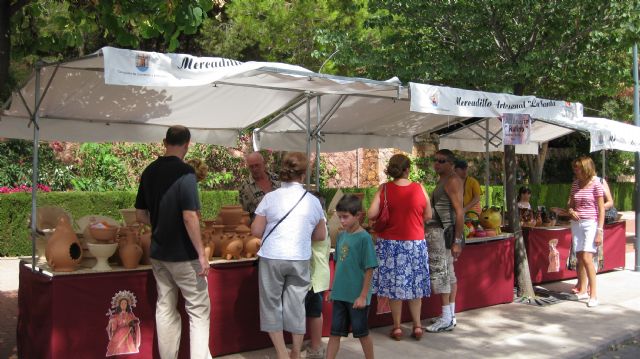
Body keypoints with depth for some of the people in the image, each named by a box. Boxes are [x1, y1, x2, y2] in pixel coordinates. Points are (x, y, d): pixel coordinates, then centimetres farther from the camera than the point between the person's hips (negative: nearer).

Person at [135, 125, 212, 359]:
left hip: (158, 252, 7)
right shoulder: (185, 172, -16)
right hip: (183, 254, -6)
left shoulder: (149, 172, 5)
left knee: (165, 308, 13)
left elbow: (140, 215, 10)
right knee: (198, 310, 3)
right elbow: (189, 217, -21)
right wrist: (201, 254, -16)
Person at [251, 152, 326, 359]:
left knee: (272, 305, 11)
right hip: (300, 259, 2)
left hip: (272, 257, -2)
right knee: (296, 305, 13)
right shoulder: (313, 201, 2)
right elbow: (321, 235, 10)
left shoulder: (271, 197, -4)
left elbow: (256, 231, -2)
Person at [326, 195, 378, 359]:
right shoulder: (341, 236, 5)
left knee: (362, 333, 9)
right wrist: (333, 288, 14)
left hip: (357, 297, -6)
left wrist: (363, 296, -14)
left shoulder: (364, 237, -14)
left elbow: (369, 269, -14)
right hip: (340, 294, 6)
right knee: (334, 332, 10)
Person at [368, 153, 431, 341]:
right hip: (415, 242, 1)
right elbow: (428, 216, 1)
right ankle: (417, 326, 18)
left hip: (390, 243, -1)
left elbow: (371, 214, -12)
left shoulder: (384, 188, -8)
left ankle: (397, 327, 15)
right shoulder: (419, 188, -5)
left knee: (394, 284, 9)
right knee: (414, 283, 14)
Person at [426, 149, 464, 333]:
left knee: (440, 272, -9)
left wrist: (457, 241, -21)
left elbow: (459, 212, -17)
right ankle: (450, 316, 20)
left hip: (442, 233, -10)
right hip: (438, 231, 10)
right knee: (448, 272, 12)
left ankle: (446, 319, -5)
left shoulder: (452, 181, -11)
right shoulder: (442, 180, 18)